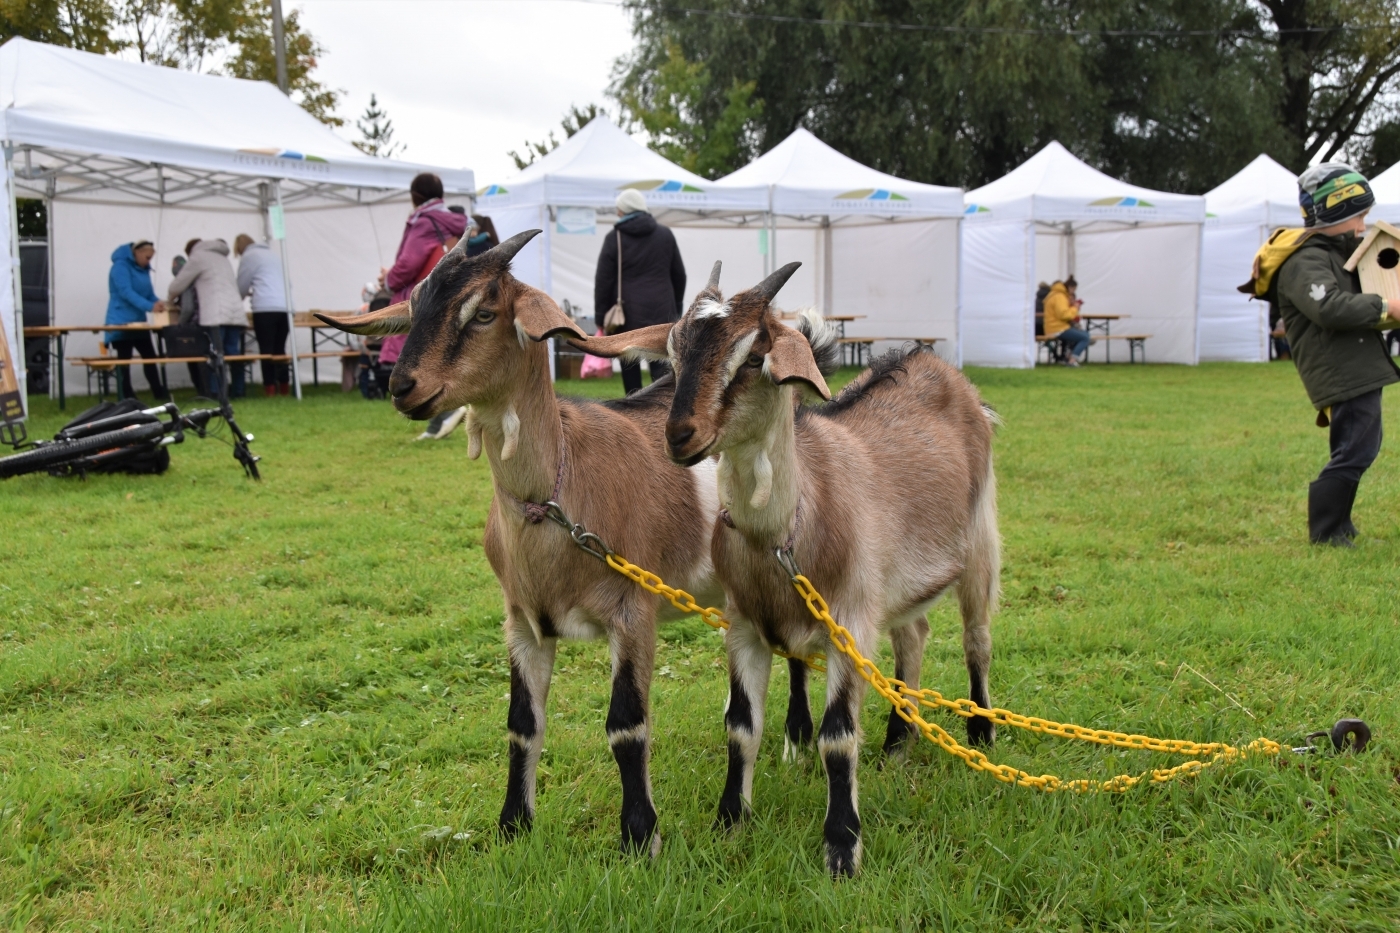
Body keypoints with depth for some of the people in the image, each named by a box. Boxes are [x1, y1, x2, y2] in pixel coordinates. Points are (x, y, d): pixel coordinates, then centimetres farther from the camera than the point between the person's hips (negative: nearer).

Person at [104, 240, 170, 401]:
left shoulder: (143, 269, 12)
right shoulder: (121, 266, -13)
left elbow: (149, 293, 12)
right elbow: (126, 292, -25)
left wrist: (158, 303, -12)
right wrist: (149, 306, -34)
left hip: (138, 321, 8)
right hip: (122, 322, -8)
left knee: (149, 356, 6)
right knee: (124, 360, -2)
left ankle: (160, 393, 10)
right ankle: (126, 398, 2)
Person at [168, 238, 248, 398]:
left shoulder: (198, 256, 9)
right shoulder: (223, 258, 30)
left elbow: (178, 285, 11)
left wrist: (171, 299, 30)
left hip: (215, 315, -6)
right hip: (235, 313, 6)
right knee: (233, 354, 4)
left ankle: (214, 393, -14)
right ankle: (237, 391, 0)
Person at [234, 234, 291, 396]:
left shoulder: (248, 256, 5)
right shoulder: (274, 255, 24)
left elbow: (241, 287, 10)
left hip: (265, 308, -6)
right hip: (285, 307, 6)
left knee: (267, 351, -4)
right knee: (280, 350, 9)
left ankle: (270, 389, -8)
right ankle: (284, 389, 6)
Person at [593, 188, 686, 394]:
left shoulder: (614, 239, -2)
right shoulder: (664, 234, 8)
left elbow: (603, 281, -3)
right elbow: (679, 275, 14)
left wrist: (600, 317, 3)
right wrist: (677, 306, 24)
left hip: (628, 312, -2)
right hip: (661, 312, 2)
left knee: (630, 365, 11)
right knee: (661, 364, -2)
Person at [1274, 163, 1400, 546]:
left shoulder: (1337, 253, 21)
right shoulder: (1305, 263, -13)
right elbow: (1331, 308, -29)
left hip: (1359, 371, 11)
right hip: (1343, 375, -11)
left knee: (1357, 451, 16)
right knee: (1353, 453, -10)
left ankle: (1337, 526, 27)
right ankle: (1324, 535, -2)